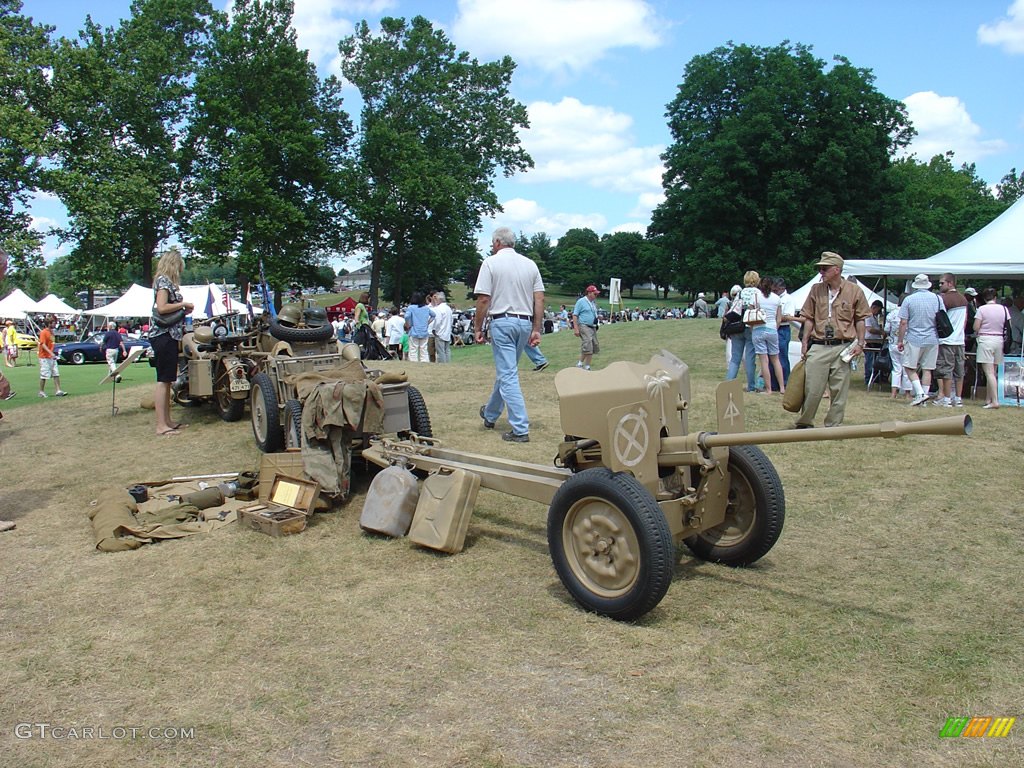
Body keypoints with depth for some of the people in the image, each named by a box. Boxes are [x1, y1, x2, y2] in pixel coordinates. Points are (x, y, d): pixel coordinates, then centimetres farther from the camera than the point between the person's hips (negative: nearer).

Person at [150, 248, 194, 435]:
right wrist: (183, 304, -10)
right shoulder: (164, 280, -8)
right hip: (163, 335, -10)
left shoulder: (166, 281, 20)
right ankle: (161, 425, -9)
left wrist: (184, 309, 7)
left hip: (169, 335, 10)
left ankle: (167, 421, 18)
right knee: (163, 380, -10)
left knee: (167, 380, 12)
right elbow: (161, 308, -20)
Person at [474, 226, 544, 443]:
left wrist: (477, 328, -2)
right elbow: (539, 299, 5)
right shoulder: (530, 264, 9)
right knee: (505, 371, 20)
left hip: (502, 321, -6)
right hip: (525, 322, 6)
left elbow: (483, 299, -10)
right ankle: (490, 415, 37)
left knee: (508, 375, -5)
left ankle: (520, 430, -9)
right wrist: (536, 329, 8)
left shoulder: (491, 262, -5)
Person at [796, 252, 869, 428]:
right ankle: (804, 423, 13)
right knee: (812, 388, -1)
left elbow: (860, 319, 8)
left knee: (839, 390, 4)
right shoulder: (816, 289, 6)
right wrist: (804, 341, 5)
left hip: (843, 347, -1)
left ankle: (833, 426, 14)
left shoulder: (854, 291, 1)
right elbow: (809, 319, 10)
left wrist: (860, 343, 1)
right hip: (818, 347, 1)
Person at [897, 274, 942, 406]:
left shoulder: (909, 299, -6)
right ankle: (924, 396, 10)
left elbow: (903, 322, -7)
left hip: (914, 339, -3)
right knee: (927, 369, 8)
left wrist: (900, 340, 1)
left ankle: (920, 393, -9)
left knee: (910, 367, 5)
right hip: (932, 340, 3)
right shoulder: (937, 299, 2)